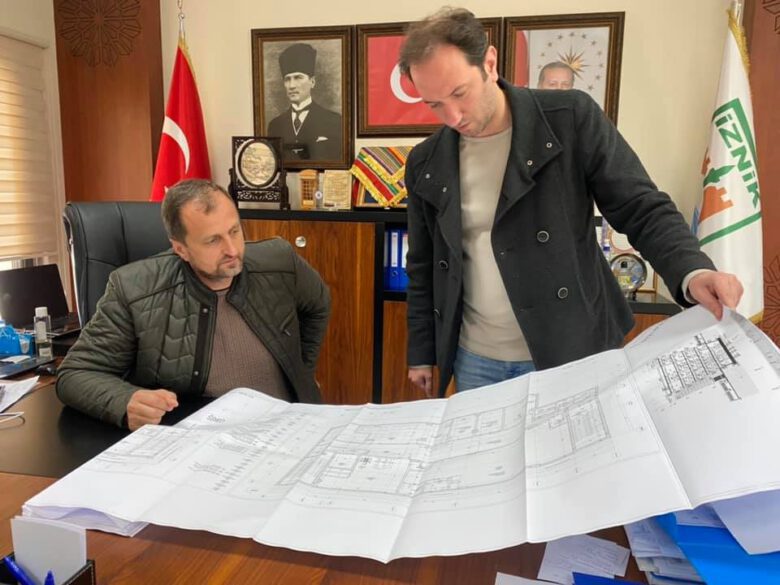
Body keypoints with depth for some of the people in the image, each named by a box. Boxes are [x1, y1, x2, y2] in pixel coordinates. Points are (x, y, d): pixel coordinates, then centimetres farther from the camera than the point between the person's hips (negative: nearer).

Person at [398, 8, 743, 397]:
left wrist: (691, 273, -27)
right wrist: (422, 353, 11)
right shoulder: (425, 164, 0)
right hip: (475, 360, 3)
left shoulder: (571, 118, -10)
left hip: (571, 355, -2)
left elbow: (643, 209, -8)